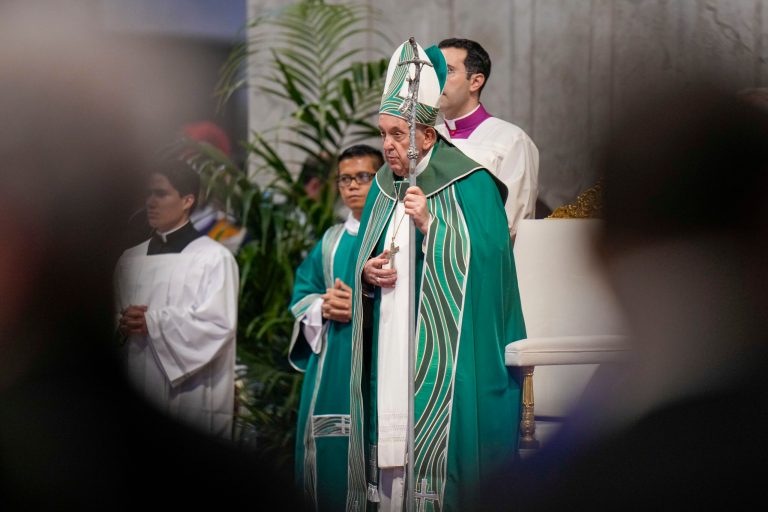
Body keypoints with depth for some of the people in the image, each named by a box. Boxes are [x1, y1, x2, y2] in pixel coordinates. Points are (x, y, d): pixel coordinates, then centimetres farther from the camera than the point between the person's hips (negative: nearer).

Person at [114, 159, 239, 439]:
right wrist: (124, 325, -8)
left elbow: (218, 324, -13)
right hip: (139, 393, 5)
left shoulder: (214, 257, -5)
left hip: (194, 396, -5)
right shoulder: (130, 259, 14)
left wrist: (152, 322, -12)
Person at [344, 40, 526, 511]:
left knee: (437, 450, -8)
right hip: (389, 354, 6)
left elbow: (486, 259, -13)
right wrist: (367, 273, -1)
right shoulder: (383, 188, 14)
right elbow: (363, 258, 21)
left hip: (444, 361, -6)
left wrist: (431, 226, -21)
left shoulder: (469, 184, -5)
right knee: (391, 450, 2)